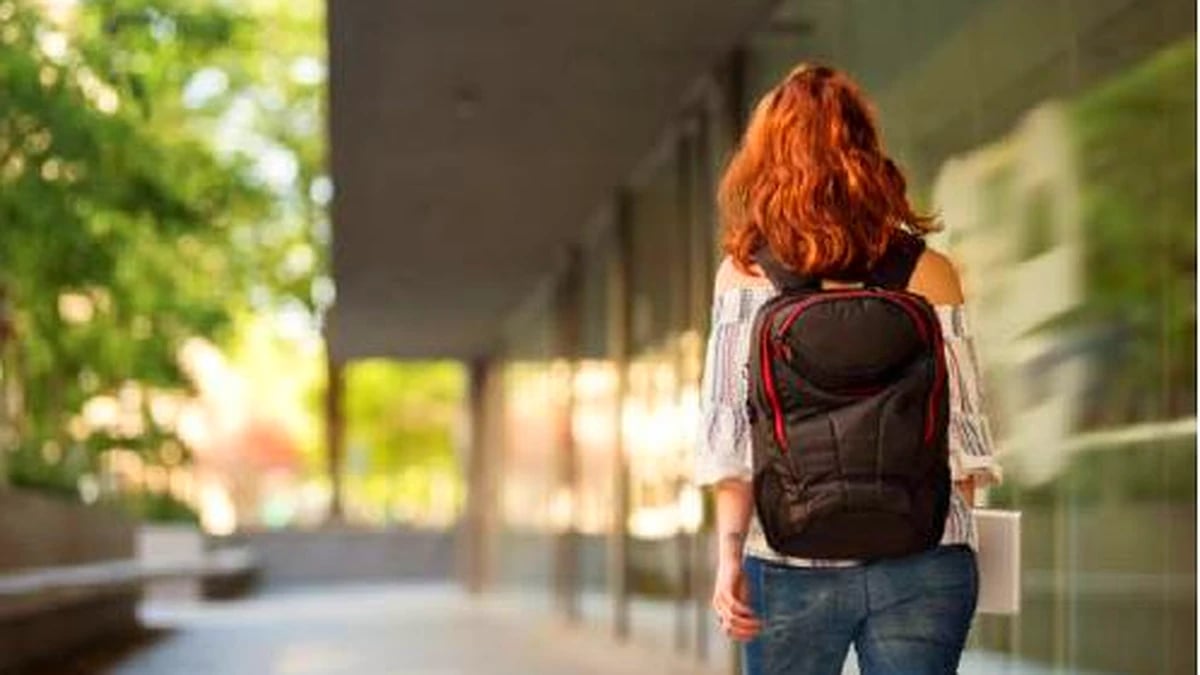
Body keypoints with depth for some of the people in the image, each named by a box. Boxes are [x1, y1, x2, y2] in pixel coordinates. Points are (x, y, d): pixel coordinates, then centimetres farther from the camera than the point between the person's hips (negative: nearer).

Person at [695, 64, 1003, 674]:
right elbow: (961, 426, 2)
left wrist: (730, 553, -2)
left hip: (788, 562, 0)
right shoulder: (928, 274, -1)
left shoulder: (745, 275, -1)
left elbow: (729, 434, -4)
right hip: (919, 563, 0)